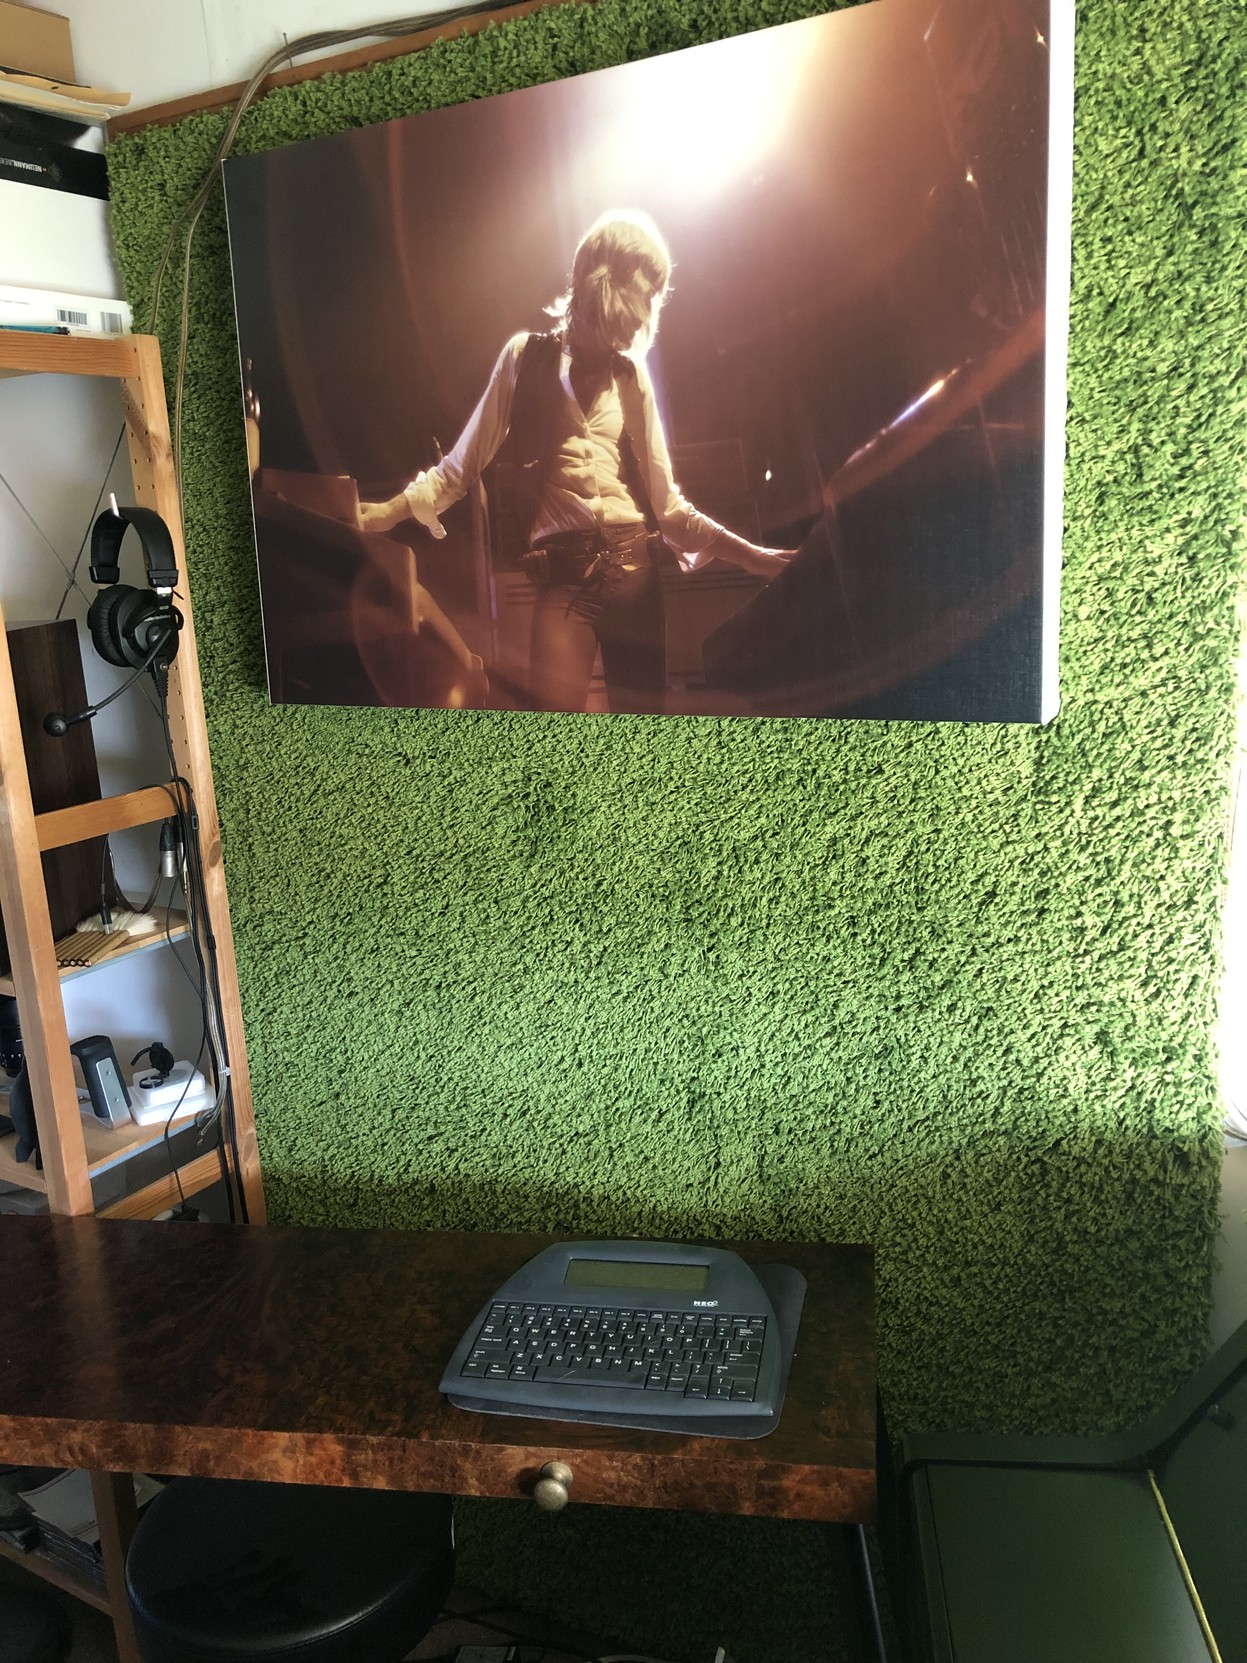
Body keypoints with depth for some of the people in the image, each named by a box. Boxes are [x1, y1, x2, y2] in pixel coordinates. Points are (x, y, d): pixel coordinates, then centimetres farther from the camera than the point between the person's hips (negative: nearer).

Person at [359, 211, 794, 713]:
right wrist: (386, 512, -1)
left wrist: (749, 554, 9)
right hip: (564, 574, -3)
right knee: (556, 701, -23)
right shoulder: (526, 356, 9)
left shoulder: (633, 378, 16)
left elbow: (667, 504, 16)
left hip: (637, 569, 3)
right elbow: (464, 465, 9)